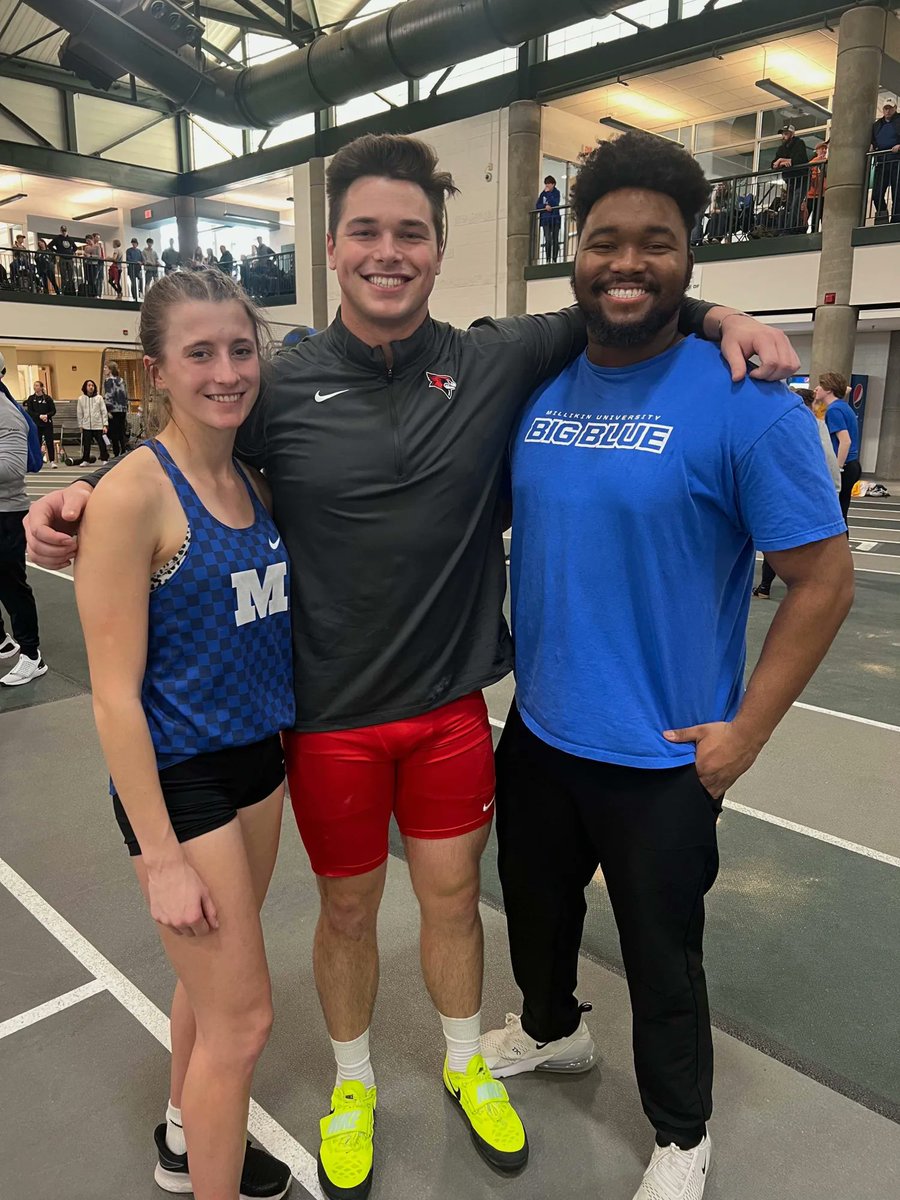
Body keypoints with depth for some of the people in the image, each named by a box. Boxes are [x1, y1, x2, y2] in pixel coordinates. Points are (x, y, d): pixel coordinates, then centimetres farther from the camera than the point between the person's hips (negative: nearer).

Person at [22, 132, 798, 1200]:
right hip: (329, 717, -1)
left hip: (451, 705, 1)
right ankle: (352, 1081, 47)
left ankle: (465, 1063, 49)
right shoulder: (284, 386, -8)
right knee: (347, 908, 17)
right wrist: (87, 499, -11)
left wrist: (720, 317, -6)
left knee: (452, 895, 18)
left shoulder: (497, 363, -5)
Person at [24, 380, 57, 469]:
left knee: (50, 442, -4)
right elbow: (29, 412, -2)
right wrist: (40, 416, -16)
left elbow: (53, 410, 2)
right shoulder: (31, 399, 4)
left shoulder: (47, 398, 1)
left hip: (47, 423, -1)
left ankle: (52, 461, 0)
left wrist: (47, 415, -16)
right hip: (36, 424, 1)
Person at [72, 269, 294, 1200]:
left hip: (259, 757, 7)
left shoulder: (256, 478, 2)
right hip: (179, 776, -7)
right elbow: (114, 692, -19)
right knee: (243, 1019, 6)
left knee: (213, 977, 24)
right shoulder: (135, 493, -18)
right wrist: (160, 859, -17)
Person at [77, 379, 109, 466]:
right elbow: (79, 413, 9)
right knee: (86, 444, 4)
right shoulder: (81, 399, 5)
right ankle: (86, 460, 15)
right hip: (86, 426, 1)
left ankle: (104, 460, 8)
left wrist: (105, 425, -5)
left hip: (98, 426, -1)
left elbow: (104, 412, 1)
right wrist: (80, 425, 6)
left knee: (102, 443, -1)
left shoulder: (98, 398, 2)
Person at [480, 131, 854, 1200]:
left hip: (662, 759, -5)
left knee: (661, 961, 16)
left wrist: (745, 731, -14)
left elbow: (822, 578, -13)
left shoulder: (743, 401, -16)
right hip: (535, 732, 5)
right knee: (535, 909, 26)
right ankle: (552, 1029, 59)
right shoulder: (538, 387, 0)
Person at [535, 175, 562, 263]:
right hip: (545, 220, 1)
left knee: (555, 240, -3)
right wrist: (545, 206, -12)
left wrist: (548, 193, -8)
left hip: (555, 219, -1)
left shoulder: (556, 192, 5)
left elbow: (555, 203, -12)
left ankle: (554, 260, 1)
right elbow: (537, 206, 6)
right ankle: (548, 260, -7)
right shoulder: (543, 194, 12)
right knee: (548, 240, -11)